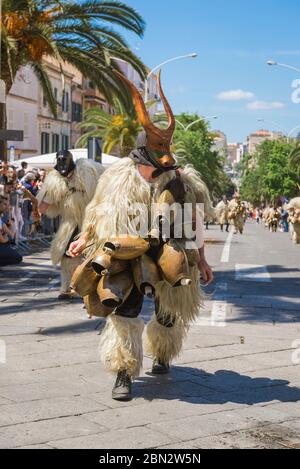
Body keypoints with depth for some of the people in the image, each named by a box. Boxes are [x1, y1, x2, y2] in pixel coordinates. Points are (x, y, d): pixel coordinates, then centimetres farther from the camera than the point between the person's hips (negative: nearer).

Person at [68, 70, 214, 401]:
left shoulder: (183, 182, -3)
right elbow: (100, 215, 10)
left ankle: (162, 355, 46)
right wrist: (84, 240, 5)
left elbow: (195, 225, 4)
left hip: (170, 262, 1)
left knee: (169, 313, 17)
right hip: (127, 259, -1)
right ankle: (124, 374, -4)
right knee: (123, 312, -12)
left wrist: (201, 261, 5)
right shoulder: (118, 178, -4)